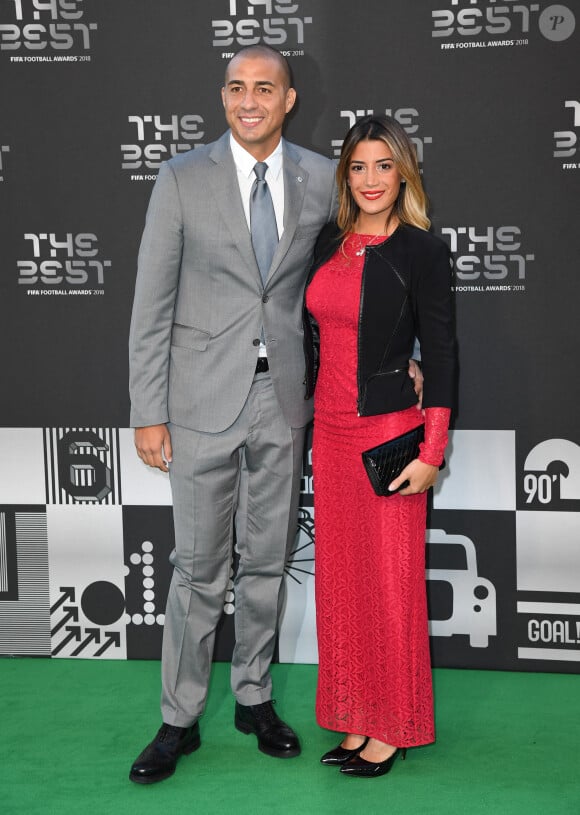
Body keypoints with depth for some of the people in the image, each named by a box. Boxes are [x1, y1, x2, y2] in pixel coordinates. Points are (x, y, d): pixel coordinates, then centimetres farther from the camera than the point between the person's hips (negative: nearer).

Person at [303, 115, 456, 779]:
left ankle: (394, 728, 16)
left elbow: (440, 352, -9)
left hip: (388, 433, -6)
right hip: (330, 428, 6)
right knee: (340, 575, 10)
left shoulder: (421, 250, -8)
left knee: (391, 579, 2)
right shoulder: (329, 242, 9)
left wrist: (430, 454, -14)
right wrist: (307, 410, 16)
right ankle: (355, 721, 22)